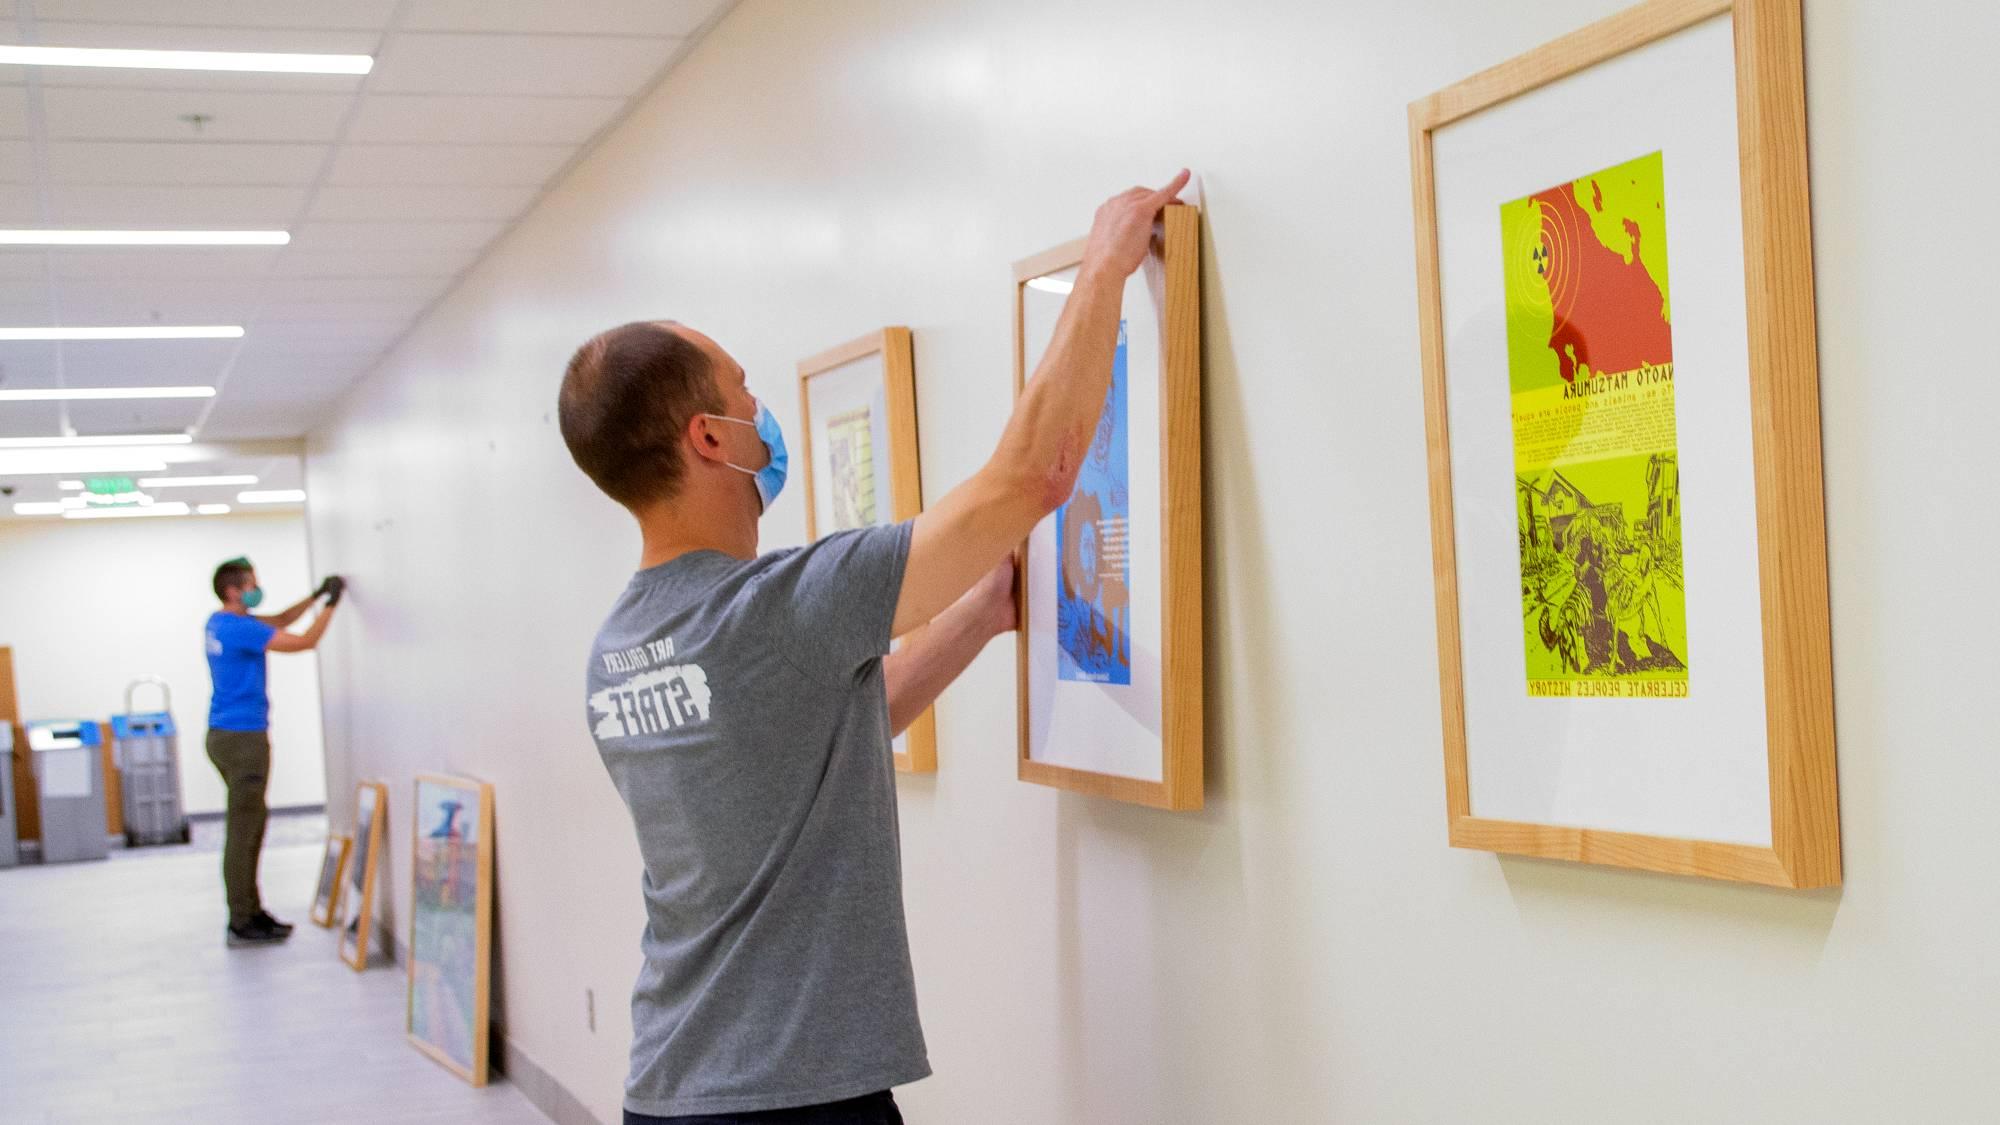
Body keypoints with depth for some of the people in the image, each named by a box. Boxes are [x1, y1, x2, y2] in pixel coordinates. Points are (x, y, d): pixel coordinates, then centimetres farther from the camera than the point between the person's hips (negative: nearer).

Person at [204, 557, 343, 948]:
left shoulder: (221, 622, 10)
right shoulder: (240, 629, -19)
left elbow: (279, 621, 22)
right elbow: (304, 642, -19)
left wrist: (316, 595, 13)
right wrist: (330, 604, -8)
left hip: (228, 735, 10)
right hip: (242, 738, -10)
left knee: (252, 821, 16)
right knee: (243, 831, -6)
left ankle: (251, 912, 21)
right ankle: (241, 925, -2)